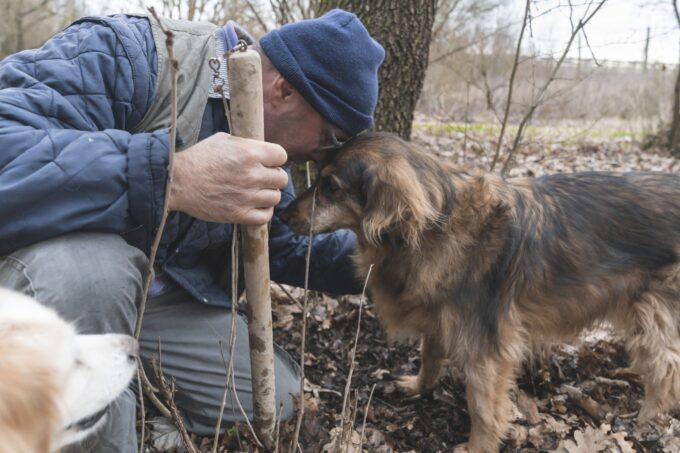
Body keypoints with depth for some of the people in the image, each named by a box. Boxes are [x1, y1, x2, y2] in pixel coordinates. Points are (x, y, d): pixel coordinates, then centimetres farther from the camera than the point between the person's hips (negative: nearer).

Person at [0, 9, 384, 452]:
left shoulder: (267, 139, -1)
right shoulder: (129, 56, -26)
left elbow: (284, 249, 10)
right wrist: (173, 179, -48)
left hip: (166, 294, 6)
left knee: (274, 398, 1)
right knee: (85, 270, -40)